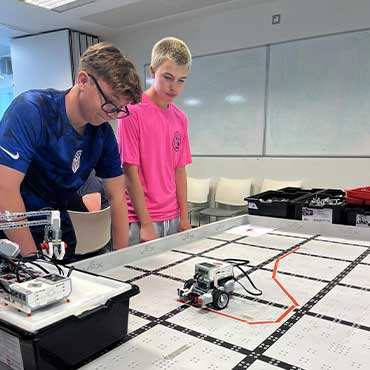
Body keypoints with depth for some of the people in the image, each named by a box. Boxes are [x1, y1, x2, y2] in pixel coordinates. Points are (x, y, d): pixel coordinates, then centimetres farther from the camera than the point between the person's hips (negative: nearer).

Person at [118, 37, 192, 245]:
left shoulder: (180, 118, 8)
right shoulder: (133, 111, -11)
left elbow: (180, 171, 10)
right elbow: (130, 171, -12)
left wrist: (184, 218, 6)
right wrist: (146, 224, -12)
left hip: (173, 220, 6)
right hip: (141, 221, -6)